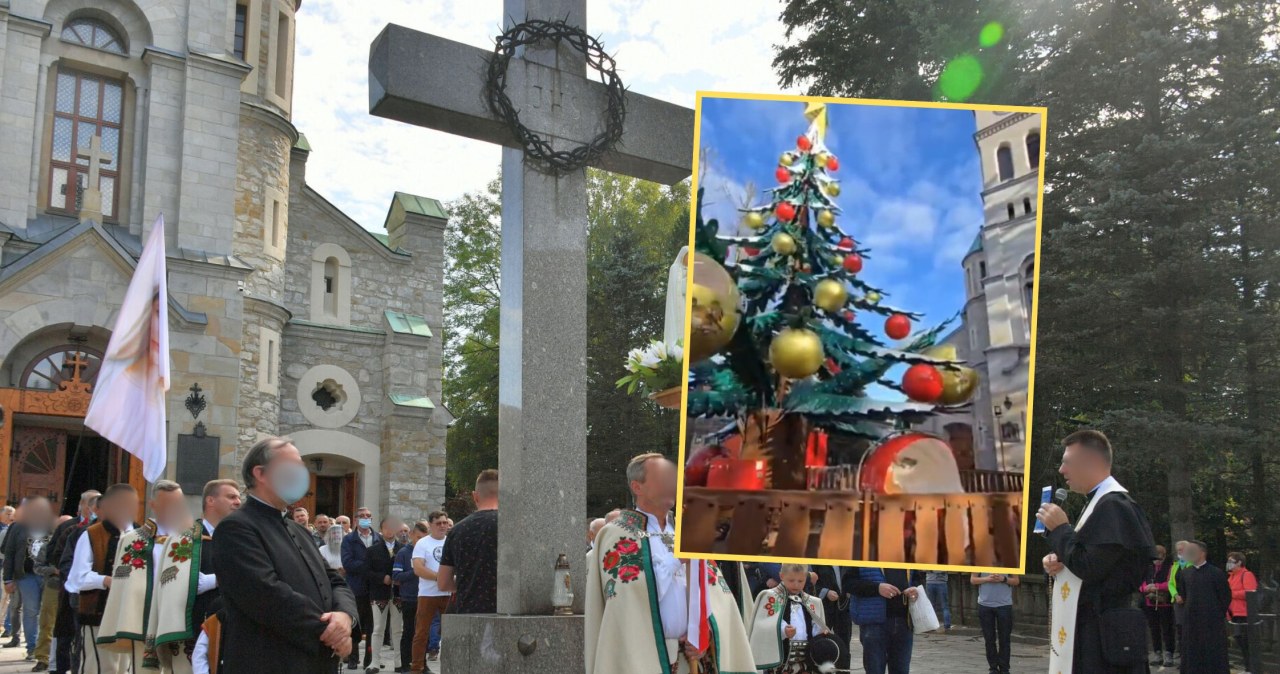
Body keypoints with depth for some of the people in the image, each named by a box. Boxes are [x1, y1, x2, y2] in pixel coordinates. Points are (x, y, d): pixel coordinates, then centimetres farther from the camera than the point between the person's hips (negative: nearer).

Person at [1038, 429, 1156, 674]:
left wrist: (1059, 528, -10)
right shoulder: (1101, 502, 16)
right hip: (1089, 629, 10)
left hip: (1101, 633, -10)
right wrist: (1057, 562, 5)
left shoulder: (1113, 505, -16)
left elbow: (1089, 567, -22)